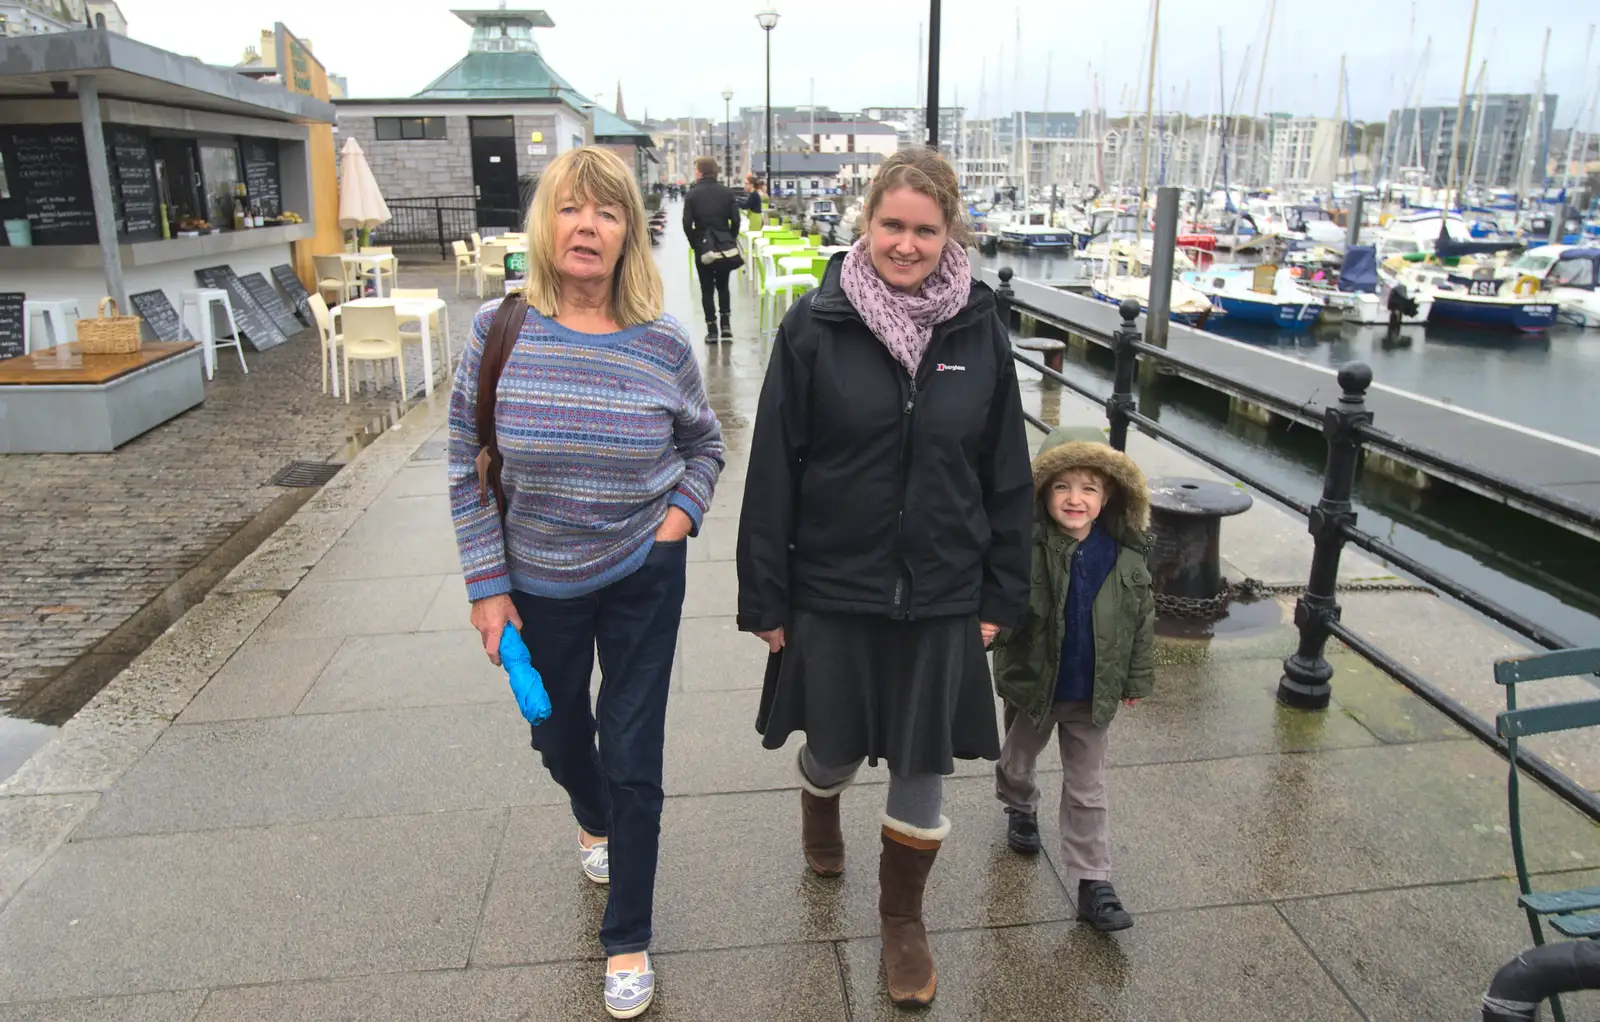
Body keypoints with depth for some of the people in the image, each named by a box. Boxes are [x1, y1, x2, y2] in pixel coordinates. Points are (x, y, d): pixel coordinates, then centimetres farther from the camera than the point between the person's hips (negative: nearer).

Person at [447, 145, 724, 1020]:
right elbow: (467, 466, -6)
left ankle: (628, 941, 28)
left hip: (641, 579, -1)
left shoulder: (662, 344, -11)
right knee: (558, 737, 21)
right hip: (538, 583, 1)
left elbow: (704, 442, 7)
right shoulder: (499, 331, -12)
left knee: (633, 759, 5)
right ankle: (594, 823, 59)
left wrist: (680, 516, -7)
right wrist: (488, 585, -6)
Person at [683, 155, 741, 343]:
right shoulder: (727, 192, 0)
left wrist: (695, 243, 4)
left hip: (703, 246, -2)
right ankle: (726, 325, 11)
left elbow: (687, 223, -10)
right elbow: (735, 220, -3)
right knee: (723, 286, 17)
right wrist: (731, 240, 11)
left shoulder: (693, 194, -6)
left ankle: (712, 329, 3)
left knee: (706, 289, 6)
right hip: (724, 245, 2)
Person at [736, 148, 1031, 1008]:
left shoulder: (980, 332, -3)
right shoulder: (814, 326, -9)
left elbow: (1006, 473, 3)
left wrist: (1002, 593, 3)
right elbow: (773, 468, -7)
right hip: (832, 587, -1)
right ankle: (818, 806, 55)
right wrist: (765, 597, -6)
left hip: (942, 597, 1)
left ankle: (902, 915, 36)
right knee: (833, 744, 18)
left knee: (922, 766, 11)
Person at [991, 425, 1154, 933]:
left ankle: (1093, 882, 20)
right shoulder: (1026, 549, -22)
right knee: (1019, 759, 25)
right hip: (1032, 684, -1)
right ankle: (1021, 807, 57)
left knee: (1087, 790, 10)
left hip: (1093, 693, 1)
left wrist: (1136, 678, 6)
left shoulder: (1126, 556, -10)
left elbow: (1142, 619, 1)